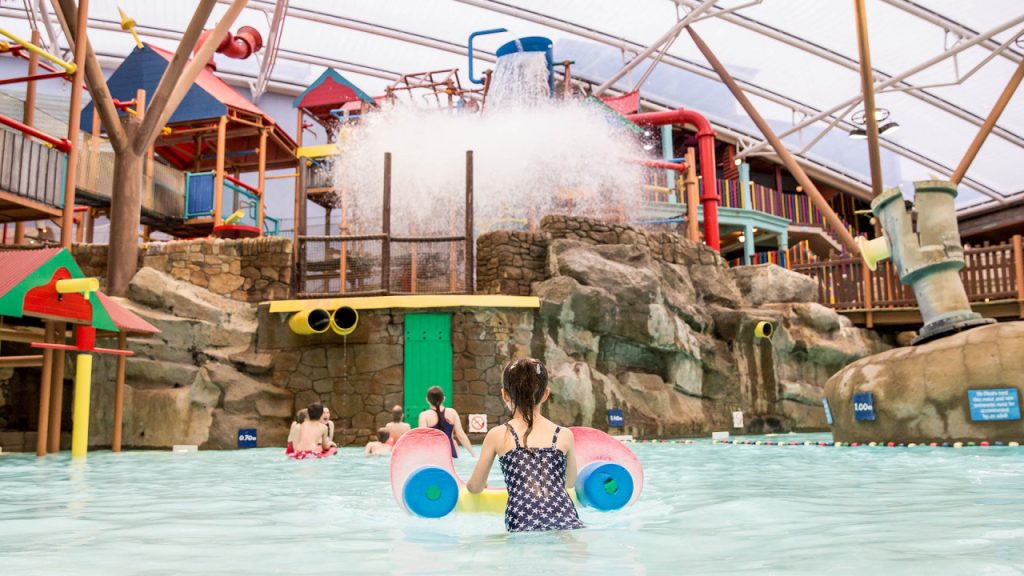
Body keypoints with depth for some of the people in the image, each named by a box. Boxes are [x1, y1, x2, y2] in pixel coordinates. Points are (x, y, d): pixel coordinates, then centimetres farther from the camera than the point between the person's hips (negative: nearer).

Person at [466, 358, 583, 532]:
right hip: (568, 525, 2)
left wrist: (471, 484, 43)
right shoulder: (564, 435, 12)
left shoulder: (497, 435, 8)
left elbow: (475, 487, 19)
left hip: (523, 528, -1)